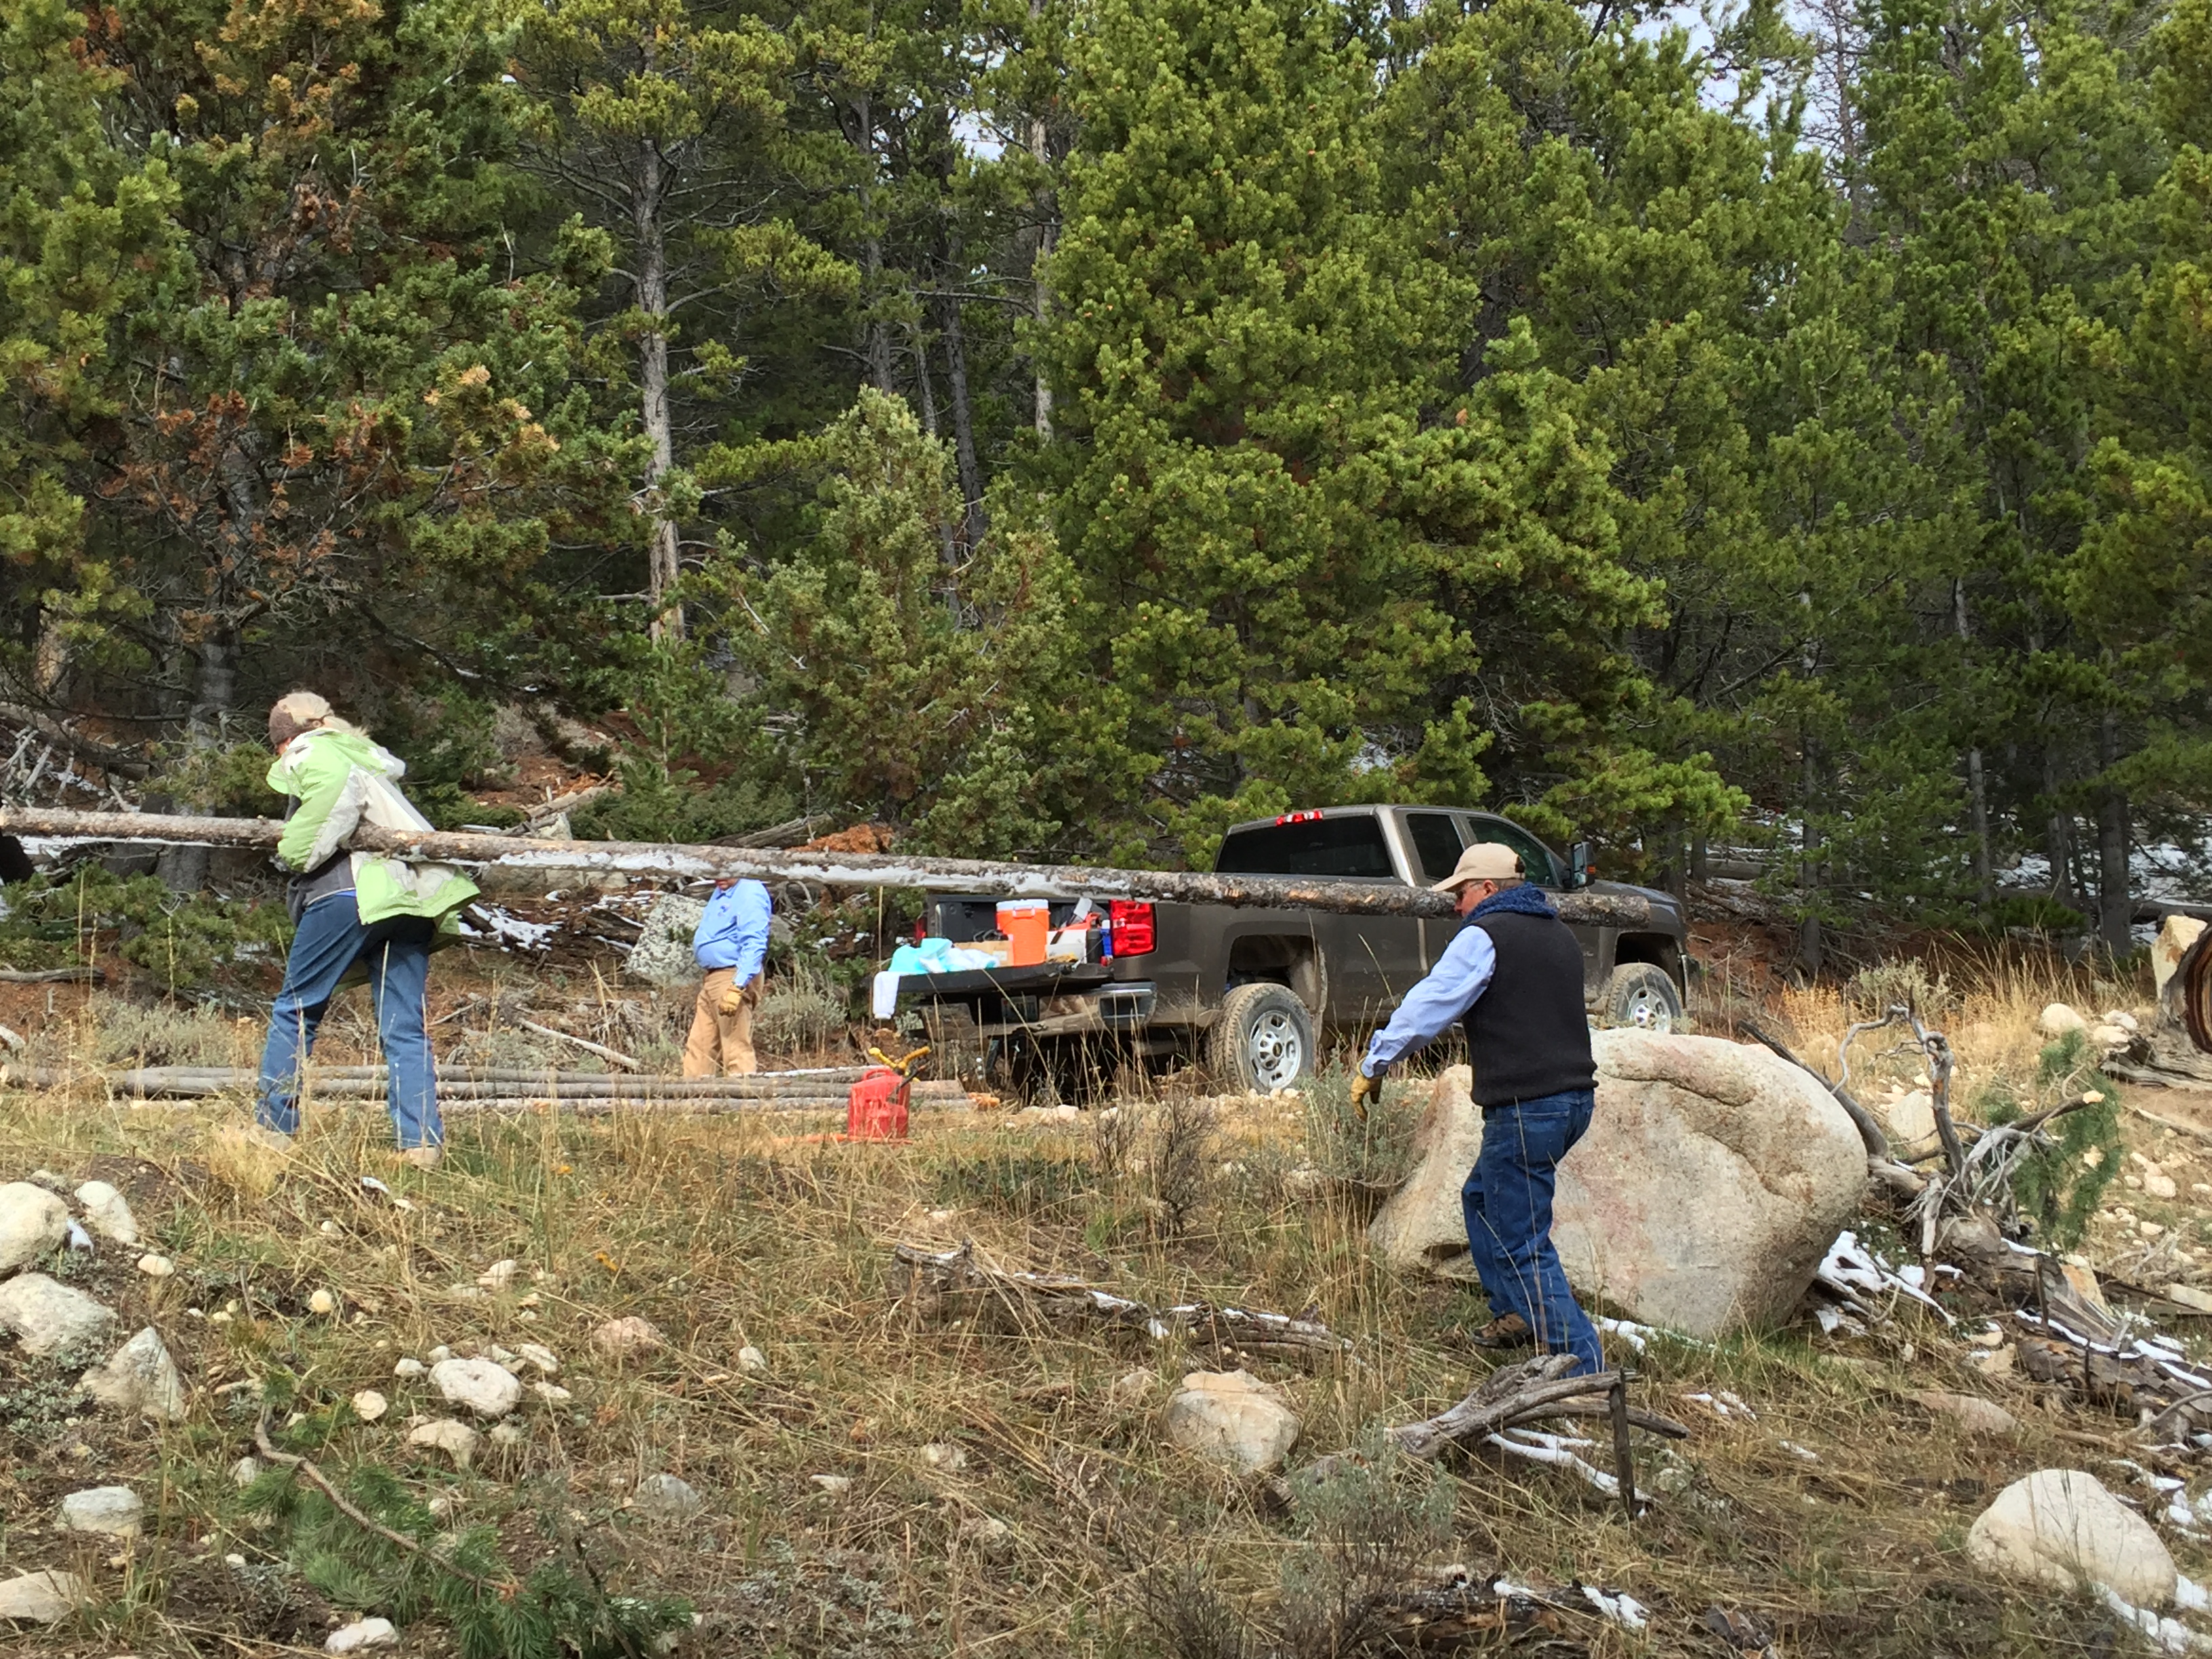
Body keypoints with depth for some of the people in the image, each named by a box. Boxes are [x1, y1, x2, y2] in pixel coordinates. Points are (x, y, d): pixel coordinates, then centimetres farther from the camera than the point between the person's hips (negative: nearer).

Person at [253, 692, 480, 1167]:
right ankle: (422, 1142, -3)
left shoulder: (309, 755, 9)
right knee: (406, 1027, 5)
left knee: (296, 1008, 8)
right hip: (411, 896, 6)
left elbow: (342, 791, -10)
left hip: (348, 891, -6)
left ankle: (272, 1125, 11)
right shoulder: (364, 753, 32)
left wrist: (296, 853, -4)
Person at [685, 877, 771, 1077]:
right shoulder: (721, 892, 15)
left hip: (734, 979, -10)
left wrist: (737, 987, -31)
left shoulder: (750, 894, -17)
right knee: (698, 1048, 12)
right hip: (711, 979, 10)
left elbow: (754, 946, -26)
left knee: (736, 1050, -10)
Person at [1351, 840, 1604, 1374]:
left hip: (1525, 1108, -9)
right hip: (1575, 1096, 9)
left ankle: (1583, 1364, -8)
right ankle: (1516, 1314, 28)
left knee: (1521, 1245, -5)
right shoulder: (1558, 934, 17)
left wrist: (1372, 1067, -3)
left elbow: (1427, 1007, -12)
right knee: (1482, 1199, 26)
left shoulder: (1486, 936, -9)